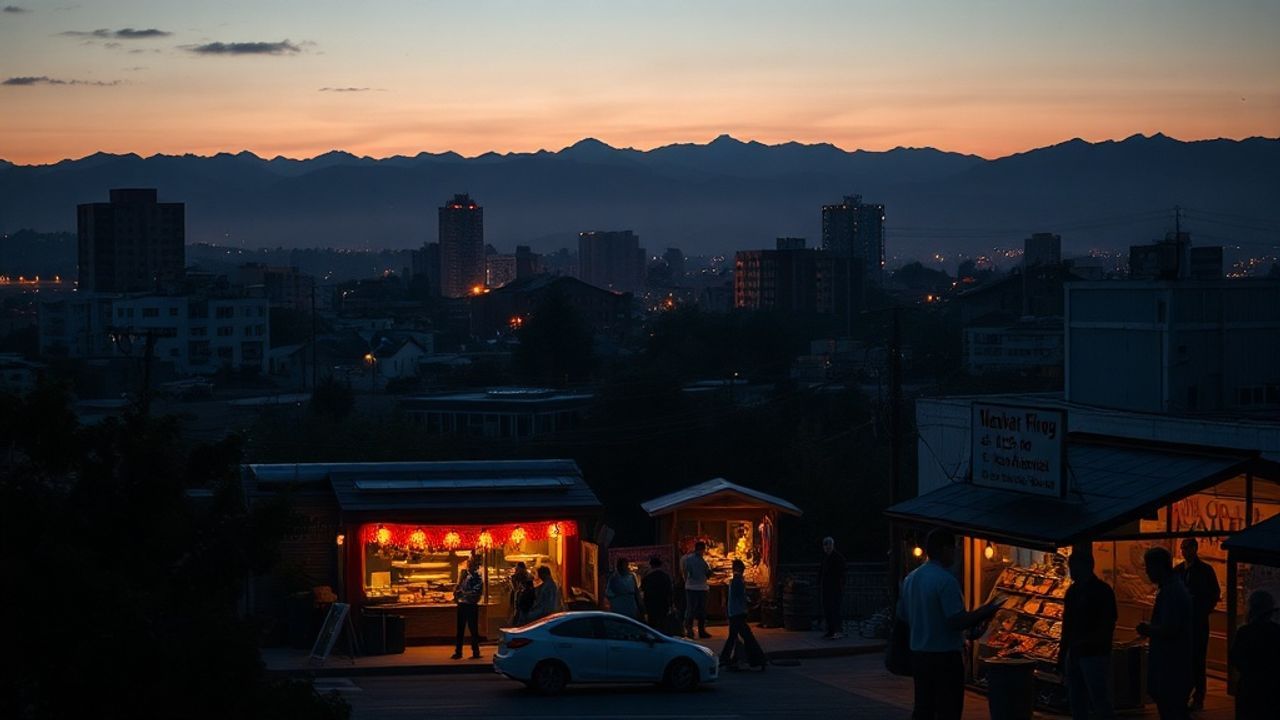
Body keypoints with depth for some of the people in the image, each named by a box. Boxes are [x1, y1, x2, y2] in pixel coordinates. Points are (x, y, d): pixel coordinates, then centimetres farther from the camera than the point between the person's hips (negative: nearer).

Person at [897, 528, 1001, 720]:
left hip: (918, 654, 8)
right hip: (945, 657, -8)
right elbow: (958, 622, -22)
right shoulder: (946, 581, -18)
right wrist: (986, 611, -10)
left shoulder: (911, 578, 7)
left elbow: (902, 616, 15)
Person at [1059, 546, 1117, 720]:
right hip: (1074, 654, 8)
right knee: (1077, 705, 11)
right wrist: (1063, 653, 15)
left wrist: (1084, 641, -23)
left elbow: (1108, 627, -15)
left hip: (1095, 655, -8)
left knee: (1100, 704, -7)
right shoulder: (1072, 591, 12)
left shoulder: (1102, 591, -10)